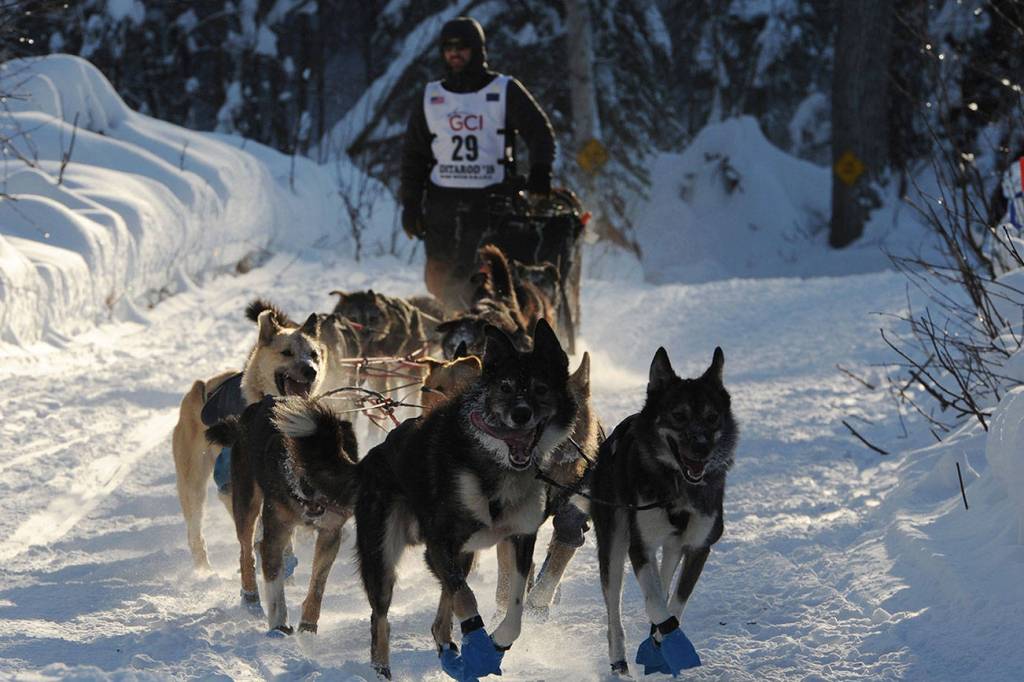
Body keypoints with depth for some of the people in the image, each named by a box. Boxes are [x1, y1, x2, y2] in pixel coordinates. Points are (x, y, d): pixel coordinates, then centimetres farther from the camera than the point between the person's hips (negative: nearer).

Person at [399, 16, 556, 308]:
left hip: (493, 199, -3)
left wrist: (540, 172, -16)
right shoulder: (431, 97, 15)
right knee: (440, 281, -3)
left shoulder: (505, 91, 6)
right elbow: (413, 155, 17)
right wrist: (410, 204, 9)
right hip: (442, 202, 3)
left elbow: (539, 131, 1)